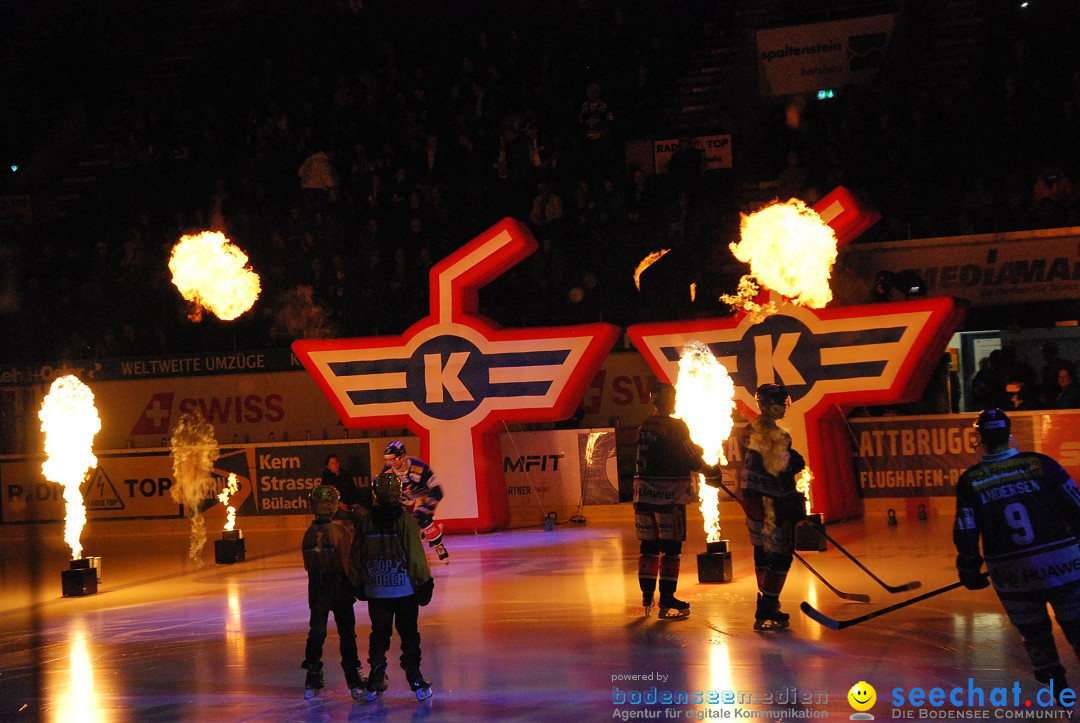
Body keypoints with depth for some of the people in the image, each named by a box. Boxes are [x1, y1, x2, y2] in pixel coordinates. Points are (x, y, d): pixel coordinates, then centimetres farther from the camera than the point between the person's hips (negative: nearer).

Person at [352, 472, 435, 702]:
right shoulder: (405, 520, -11)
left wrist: (359, 584, 17)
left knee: (379, 634, 12)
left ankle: (376, 682, 13)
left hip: (375, 591, 3)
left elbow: (357, 556, 6)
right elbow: (416, 556, -10)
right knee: (409, 634, 6)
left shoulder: (365, 522, -1)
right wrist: (425, 582, -2)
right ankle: (415, 680, 9)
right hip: (405, 588, -3)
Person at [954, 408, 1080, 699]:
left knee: (1033, 631, 19)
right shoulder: (1040, 464, -5)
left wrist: (970, 570, 10)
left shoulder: (970, 480, -2)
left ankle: (1054, 683, 25)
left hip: (1013, 576, 1)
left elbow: (966, 533, -2)